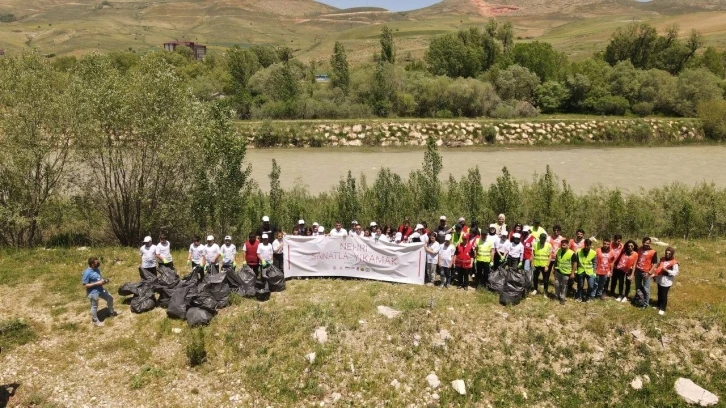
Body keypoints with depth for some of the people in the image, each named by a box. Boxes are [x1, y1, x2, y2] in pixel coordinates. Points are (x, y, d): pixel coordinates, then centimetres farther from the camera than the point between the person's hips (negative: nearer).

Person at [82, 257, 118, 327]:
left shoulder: (97, 269, -3)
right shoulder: (87, 273, -27)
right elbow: (84, 285, -24)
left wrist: (103, 280, -7)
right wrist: (97, 283, -27)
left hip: (100, 289, 8)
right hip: (93, 292, -8)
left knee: (110, 298, 20)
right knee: (94, 306, 12)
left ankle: (111, 312, 44)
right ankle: (95, 321, 34)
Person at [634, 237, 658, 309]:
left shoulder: (653, 252, -11)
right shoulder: (639, 249, 5)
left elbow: (655, 263, -10)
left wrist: (650, 272, -16)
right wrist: (635, 268, 10)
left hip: (645, 273, -5)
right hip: (638, 271, 5)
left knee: (646, 289, 2)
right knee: (638, 287, 18)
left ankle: (646, 303, 14)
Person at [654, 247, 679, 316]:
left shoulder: (674, 263, -13)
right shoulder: (662, 259, 4)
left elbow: (675, 272, -16)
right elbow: (657, 267, 15)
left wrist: (666, 270, -25)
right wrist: (655, 275, 9)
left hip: (667, 281, -6)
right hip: (659, 279, 6)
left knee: (664, 295, 1)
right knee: (659, 294, 19)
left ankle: (662, 309, 14)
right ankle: (659, 306, 36)